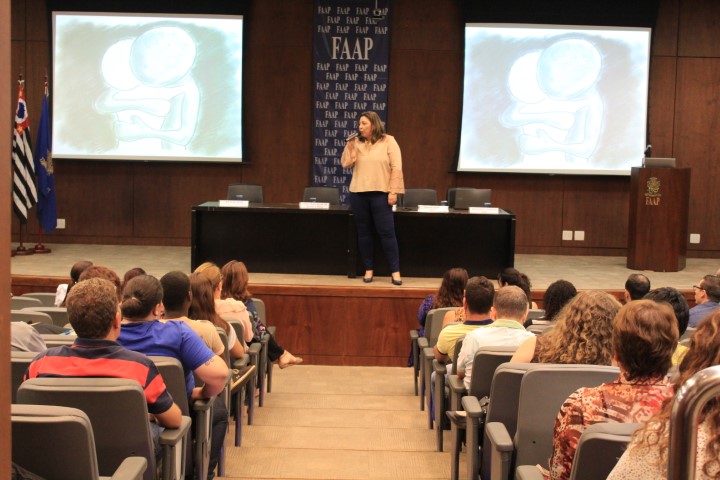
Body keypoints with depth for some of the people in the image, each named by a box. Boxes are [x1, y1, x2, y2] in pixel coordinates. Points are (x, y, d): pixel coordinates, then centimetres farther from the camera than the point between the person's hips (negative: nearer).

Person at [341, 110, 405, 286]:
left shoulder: (388, 141, -1)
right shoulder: (356, 142, 10)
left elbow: (396, 168, -6)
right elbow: (346, 164, 4)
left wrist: (393, 192, -12)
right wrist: (350, 145, -6)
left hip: (380, 193, -4)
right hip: (358, 193, 4)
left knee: (387, 232, -5)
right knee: (364, 232, 7)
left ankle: (395, 271, 0)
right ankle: (368, 269, 15)